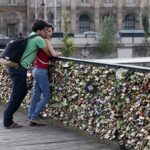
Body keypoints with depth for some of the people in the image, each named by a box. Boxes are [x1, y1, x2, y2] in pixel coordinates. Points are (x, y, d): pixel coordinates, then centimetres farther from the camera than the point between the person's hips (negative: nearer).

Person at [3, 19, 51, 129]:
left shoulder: (30, 36, 18)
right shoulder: (39, 39, -9)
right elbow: (49, 54, -5)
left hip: (15, 66, 9)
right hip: (20, 68, -9)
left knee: (23, 91, 18)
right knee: (17, 94, -3)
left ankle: (8, 116, 20)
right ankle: (8, 122, 1)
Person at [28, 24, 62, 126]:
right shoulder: (46, 41, -11)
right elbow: (53, 54, -19)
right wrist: (59, 54, 2)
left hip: (36, 70, 8)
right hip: (41, 71, -8)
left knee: (36, 95, 8)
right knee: (46, 95, -2)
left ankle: (31, 119, 8)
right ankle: (34, 117, -4)